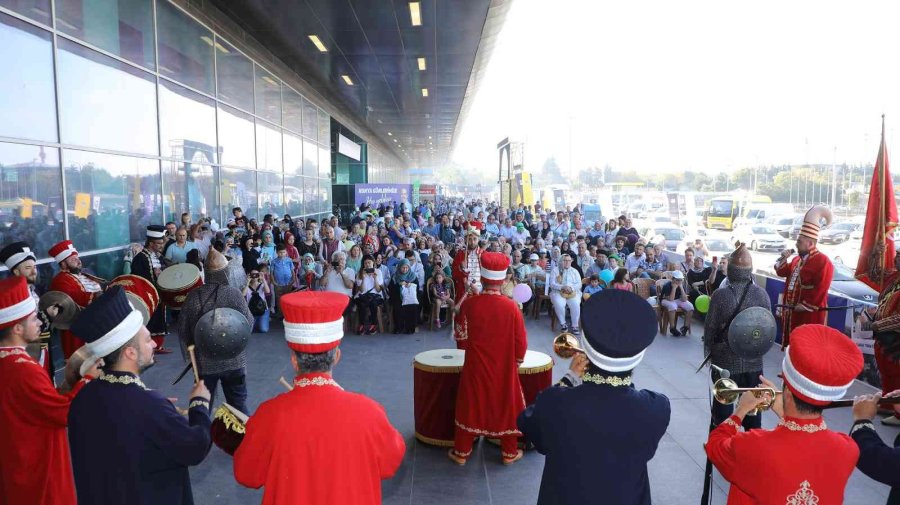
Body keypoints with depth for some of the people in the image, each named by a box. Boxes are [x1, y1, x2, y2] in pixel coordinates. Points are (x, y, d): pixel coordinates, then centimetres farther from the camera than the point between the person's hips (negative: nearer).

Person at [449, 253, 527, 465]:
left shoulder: (469, 304, -12)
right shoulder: (511, 307, -14)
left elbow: (461, 339, -3)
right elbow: (521, 343, -7)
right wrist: (517, 360, 11)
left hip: (476, 367, 1)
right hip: (504, 368, 0)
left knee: (471, 406, 15)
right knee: (506, 407, 16)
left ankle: (462, 452, 25)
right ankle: (509, 452, 28)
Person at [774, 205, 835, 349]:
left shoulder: (823, 262, -16)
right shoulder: (798, 259, 13)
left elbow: (820, 290, -22)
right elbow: (782, 272, 21)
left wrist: (805, 305, -20)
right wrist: (784, 259, 4)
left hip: (809, 314, -9)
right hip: (791, 310, 9)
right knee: (791, 343, 17)